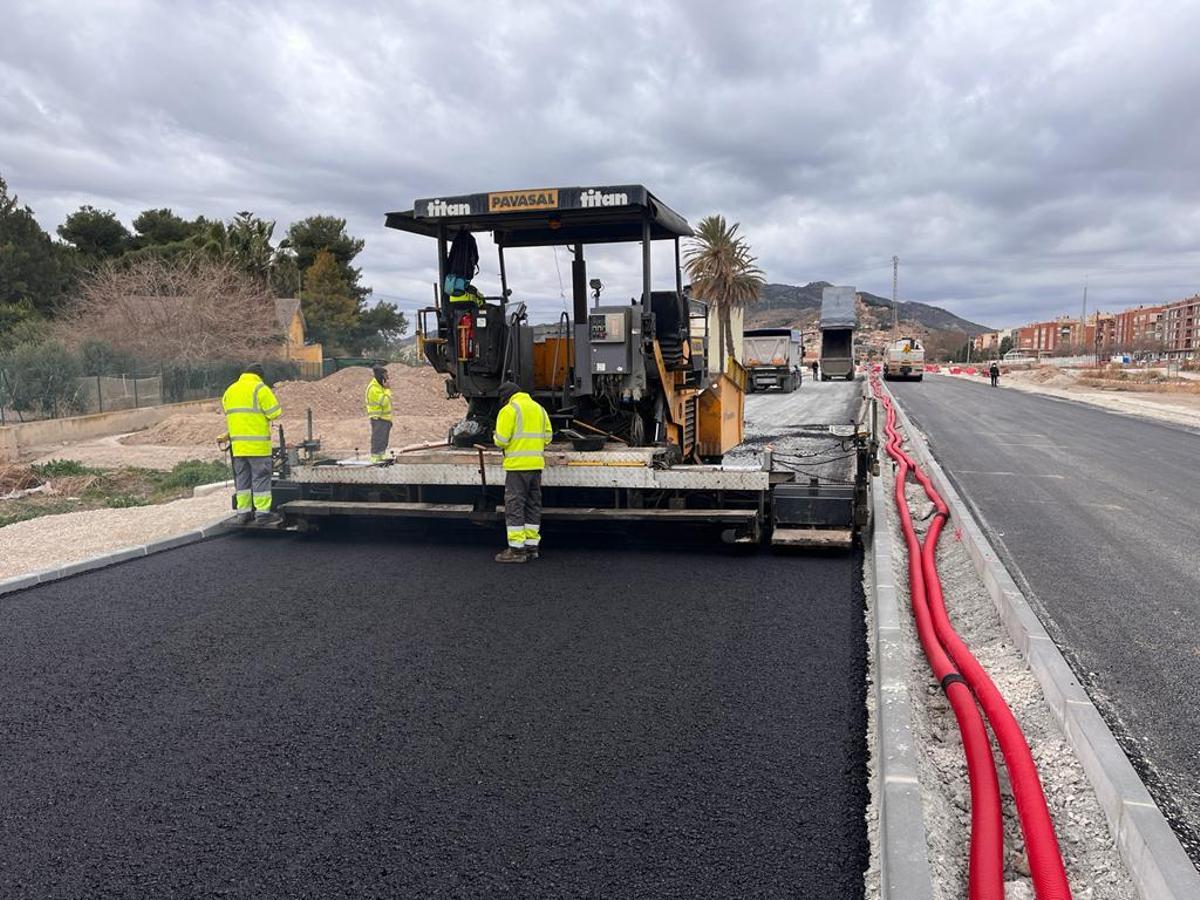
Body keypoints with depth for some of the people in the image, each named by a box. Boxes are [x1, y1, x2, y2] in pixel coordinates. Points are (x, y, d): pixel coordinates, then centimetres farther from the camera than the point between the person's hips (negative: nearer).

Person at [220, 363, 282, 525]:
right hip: (257, 443, -7)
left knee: (242, 477, 12)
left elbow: (227, 411, 16)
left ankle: (243, 512, 15)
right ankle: (263, 513, -3)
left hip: (237, 444, 7)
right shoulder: (260, 388, -8)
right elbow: (275, 412, -11)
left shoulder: (230, 390, 15)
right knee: (261, 477, -2)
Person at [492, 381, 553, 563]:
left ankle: (516, 549, -3)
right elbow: (547, 436, 13)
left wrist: (496, 437, 9)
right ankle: (531, 545, 19)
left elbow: (501, 440, -12)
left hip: (517, 465, -7)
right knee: (533, 504, 13)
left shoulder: (509, 410, -7)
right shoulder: (538, 408, 15)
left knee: (514, 505, -2)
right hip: (536, 464, 7)